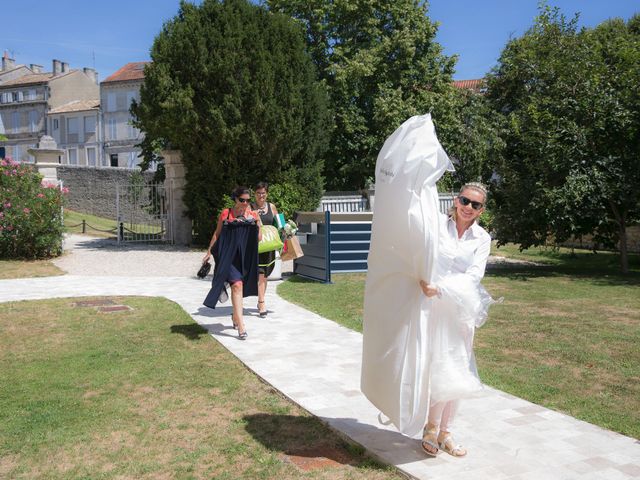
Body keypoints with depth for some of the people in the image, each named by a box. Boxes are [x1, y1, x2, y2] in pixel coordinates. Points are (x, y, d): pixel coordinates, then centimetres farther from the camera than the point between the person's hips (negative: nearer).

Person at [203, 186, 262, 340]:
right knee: (237, 285, -17)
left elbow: (258, 239, 5)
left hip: (246, 256, 3)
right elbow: (217, 233, 9)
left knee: (239, 287, 14)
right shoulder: (226, 213, 2)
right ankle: (241, 326, -20)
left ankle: (235, 316, 38)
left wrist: (257, 224, -11)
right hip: (229, 255, -3)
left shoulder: (253, 215, 7)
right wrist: (209, 252, 8)